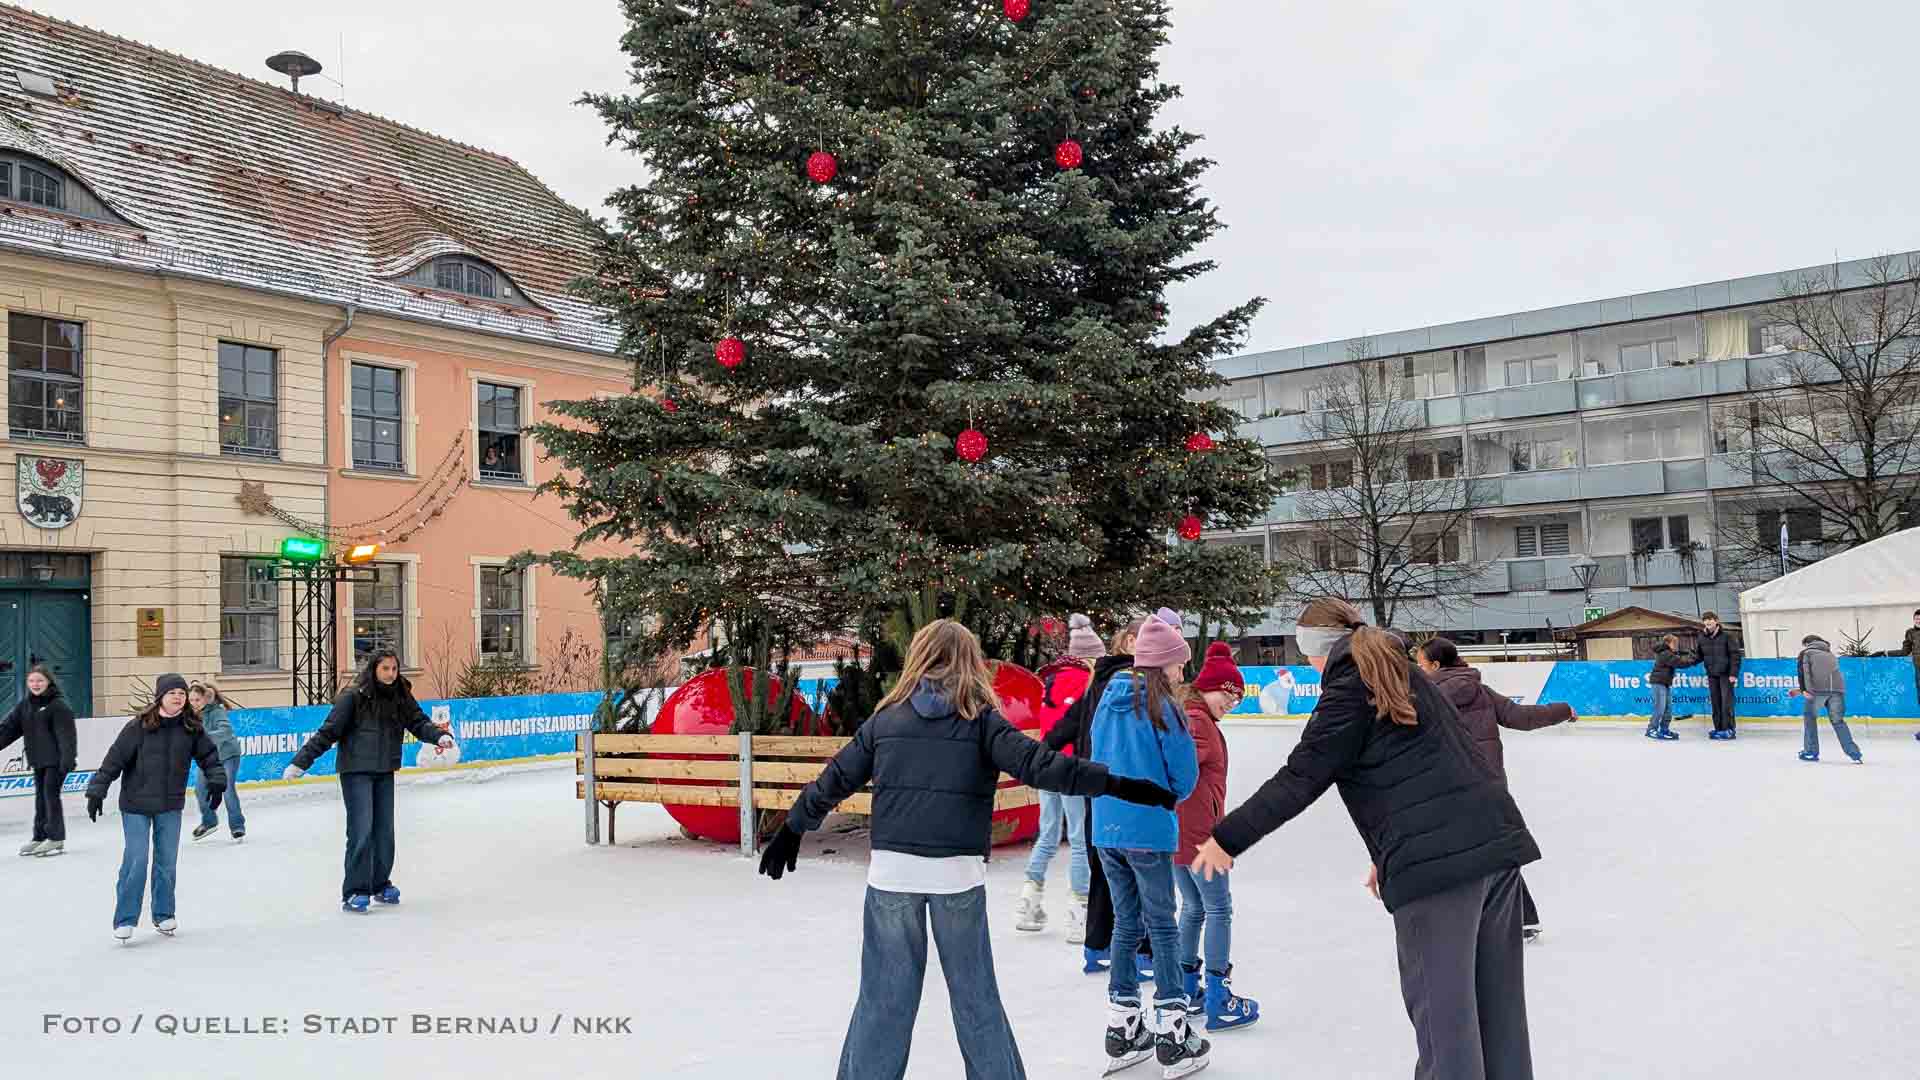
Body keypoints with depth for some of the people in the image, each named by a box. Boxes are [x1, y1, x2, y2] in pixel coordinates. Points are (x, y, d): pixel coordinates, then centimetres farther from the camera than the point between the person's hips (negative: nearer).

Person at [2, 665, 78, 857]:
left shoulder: (59, 705, -12)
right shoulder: (24, 705, 10)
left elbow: (66, 735, -17)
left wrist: (68, 760, -23)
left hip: (55, 760, -7)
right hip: (38, 760, 7)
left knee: (51, 795, -7)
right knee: (40, 798, 12)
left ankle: (56, 839, 0)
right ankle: (40, 837, 20)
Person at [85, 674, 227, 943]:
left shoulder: (192, 728, -4)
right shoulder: (139, 726, -14)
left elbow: (208, 754, 7)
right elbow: (115, 759, -12)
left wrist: (216, 780, -4)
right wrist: (96, 791, -12)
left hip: (171, 806, 3)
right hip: (136, 805, -3)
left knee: (167, 861, 10)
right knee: (136, 860, -6)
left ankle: (164, 914, 26)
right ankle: (125, 920, 7)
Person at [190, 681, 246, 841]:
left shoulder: (217, 711, -25)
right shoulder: (193, 714, -9)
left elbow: (226, 731, -40)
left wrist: (205, 736, -52)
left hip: (227, 754, -6)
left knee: (228, 790, -12)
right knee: (200, 791, 7)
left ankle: (237, 825, 4)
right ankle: (209, 821, 32)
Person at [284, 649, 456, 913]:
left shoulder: (400, 696, 1)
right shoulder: (353, 697, -13)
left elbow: (418, 722, 0)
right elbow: (328, 732, -12)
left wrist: (438, 736, -20)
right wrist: (300, 762, -14)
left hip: (384, 772, 5)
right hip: (356, 772, -5)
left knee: (384, 830, 12)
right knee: (361, 831, -9)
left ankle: (381, 884, 27)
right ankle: (353, 892, 0)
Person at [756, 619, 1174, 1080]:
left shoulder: (886, 718, 7)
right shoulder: (982, 719, 0)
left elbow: (836, 780, 12)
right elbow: (1037, 764, -12)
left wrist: (792, 829, 25)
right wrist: (1118, 785, -13)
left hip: (893, 869, 1)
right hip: (958, 873, -1)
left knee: (884, 994, 9)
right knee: (975, 994, 12)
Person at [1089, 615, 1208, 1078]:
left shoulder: (1108, 702, 5)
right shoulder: (1162, 708, -13)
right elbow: (1185, 775, -10)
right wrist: (1165, 796, 9)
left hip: (1106, 829, 6)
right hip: (1148, 832, -6)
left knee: (1126, 923, 17)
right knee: (1162, 927, 5)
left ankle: (1122, 1031, 24)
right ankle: (1172, 1038, 10)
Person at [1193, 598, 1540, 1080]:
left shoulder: (1348, 691, -4)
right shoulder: (1405, 675, 21)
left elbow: (1299, 779, -6)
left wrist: (1227, 838, 0)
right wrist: (1392, 855, 28)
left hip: (1437, 860, -8)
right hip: (1498, 839, 8)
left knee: (1442, 1007, 1)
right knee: (1499, 999, 16)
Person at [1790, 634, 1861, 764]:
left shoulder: (1806, 652, 19)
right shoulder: (1831, 655, 35)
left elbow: (1804, 670, 0)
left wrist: (1804, 690, -9)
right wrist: (1801, 690, 42)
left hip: (1818, 690, -4)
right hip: (1837, 689, 4)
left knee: (1810, 717, 15)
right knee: (1837, 721, 15)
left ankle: (1811, 752, 15)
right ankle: (1854, 753, 5)